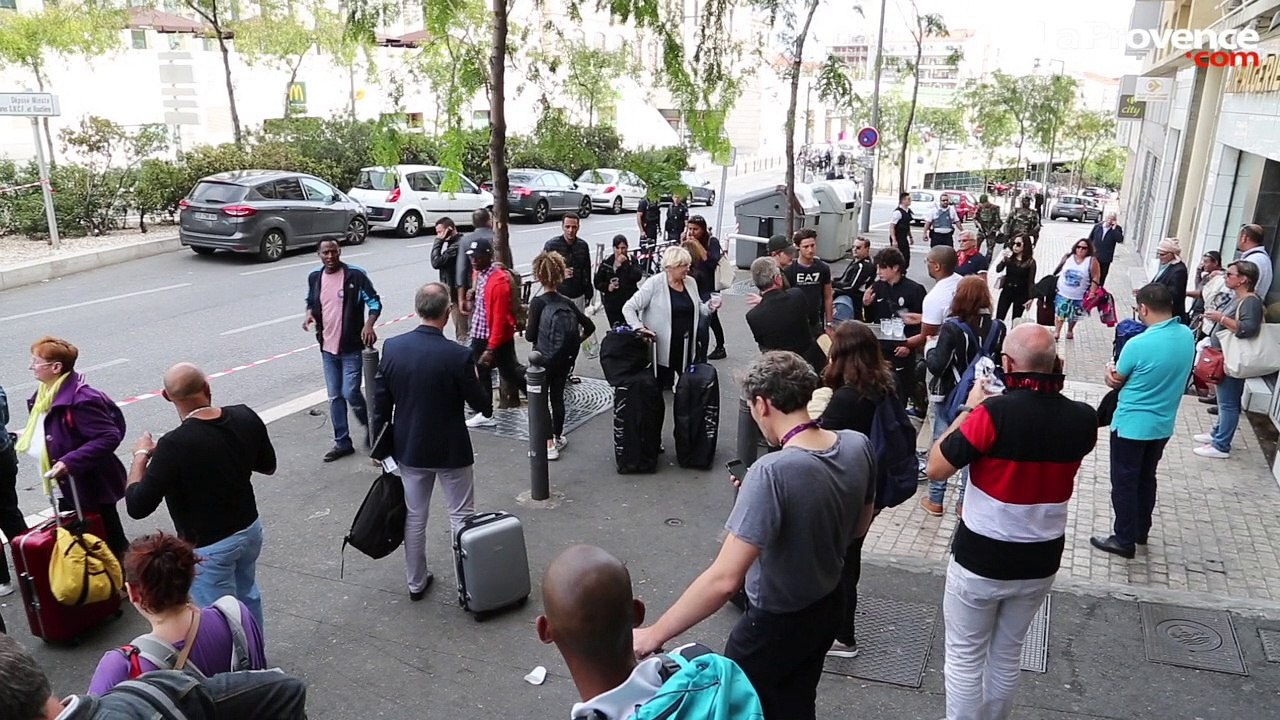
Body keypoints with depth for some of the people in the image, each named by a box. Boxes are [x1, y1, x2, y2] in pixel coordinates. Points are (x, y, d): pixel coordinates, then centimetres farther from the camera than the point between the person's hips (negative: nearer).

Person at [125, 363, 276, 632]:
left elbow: (137, 507, -21)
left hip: (208, 547, -6)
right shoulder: (246, 418, -12)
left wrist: (141, 455, -8)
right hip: (250, 529, 7)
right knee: (248, 597, 27)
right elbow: (268, 466, 4)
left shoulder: (174, 445, -28)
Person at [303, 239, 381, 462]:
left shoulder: (355, 275, -11)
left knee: (350, 393, -7)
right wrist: (309, 314, -2)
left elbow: (374, 301, -7)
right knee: (335, 397, 10)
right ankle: (342, 442, 21)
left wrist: (369, 324, -24)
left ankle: (370, 426, 21)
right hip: (327, 347, 5)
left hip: (352, 347, -5)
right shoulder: (314, 277, 5)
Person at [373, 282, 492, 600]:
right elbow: (483, 406, -12)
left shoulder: (391, 348, -10)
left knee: (414, 517, 18)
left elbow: (381, 402, -1)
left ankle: (416, 582, 32)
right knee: (461, 517, 11)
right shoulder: (458, 355, -22)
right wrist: (481, 376, 6)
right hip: (451, 451, -4)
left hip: (409, 448, 4)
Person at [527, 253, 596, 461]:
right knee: (557, 397, 19)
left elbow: (530, 336, -14)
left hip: (544, 359, -5)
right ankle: (558, 437, 31)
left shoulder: (538, 303, -14)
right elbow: (589, 326, 3)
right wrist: (575, 342, 15)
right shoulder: (567, 302, 1)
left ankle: (549, 445, 3)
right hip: (565, 358, 5)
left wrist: (527, 329, 7)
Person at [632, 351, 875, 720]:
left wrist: (653, 635, -28)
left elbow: (724, 579, -37)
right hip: (830, 606, 7)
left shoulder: (772, 472, -35)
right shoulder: (858, 445, -13)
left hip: (776, 623, -6)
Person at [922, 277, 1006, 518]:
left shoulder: (952, 328, -19)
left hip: (950, 396, -3)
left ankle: (935, 500, 21)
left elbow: (937, 366, -22)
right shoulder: (998, 328, -6)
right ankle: (965, 502, 22)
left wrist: (929, 351, -3)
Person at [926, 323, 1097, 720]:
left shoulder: (996, 412, -25)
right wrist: (1054, 388, 4)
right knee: (1007, 655, 23)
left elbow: (935, 468, -16)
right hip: (1040, 561, 5)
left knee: (965, 657, 13)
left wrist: (968, 409, -8)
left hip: (980, 558, -5)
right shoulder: (1083, 419, -10)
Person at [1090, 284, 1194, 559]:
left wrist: (1112, 372, 9)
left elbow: (1114, 382, -12)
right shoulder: (1187, 336, -3)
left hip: (1131, 425, -7)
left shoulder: (1138, 344, -25)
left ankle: (1124, 540, 15)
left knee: (1124, 482, 6)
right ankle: (1141, 532, 35)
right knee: (1146, 478, 21)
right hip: (1163, 425, 7)